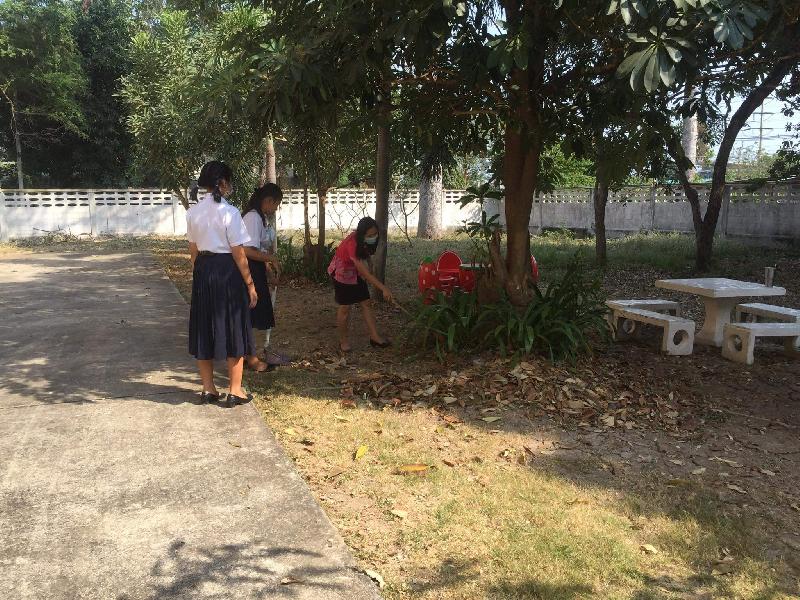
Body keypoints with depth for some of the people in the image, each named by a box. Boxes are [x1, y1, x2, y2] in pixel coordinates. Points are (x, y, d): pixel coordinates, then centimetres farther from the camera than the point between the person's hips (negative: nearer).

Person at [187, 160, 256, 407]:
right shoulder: (229, 212, -14)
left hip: (203, 271, 6)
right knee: (232, 330, 4)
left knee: (204, 329, 12)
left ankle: (208, 389, 22)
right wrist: (250, 284, -7)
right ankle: (235, 391, 12)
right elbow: (238, 253, -14)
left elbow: (193, 250, 9)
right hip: (227, 271, -6)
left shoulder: (193, 212, 4)